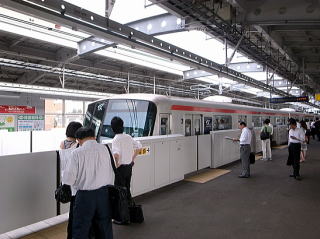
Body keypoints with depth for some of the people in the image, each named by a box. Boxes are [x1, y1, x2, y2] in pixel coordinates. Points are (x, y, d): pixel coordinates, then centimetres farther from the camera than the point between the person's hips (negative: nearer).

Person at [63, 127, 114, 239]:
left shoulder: (77, 152, -11)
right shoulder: (104, 149, 0)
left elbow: (68, 179, -9)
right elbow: (111, 174, 5)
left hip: (85, 195, -4)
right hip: (104, 193, 4)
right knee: (105, 228, 18)